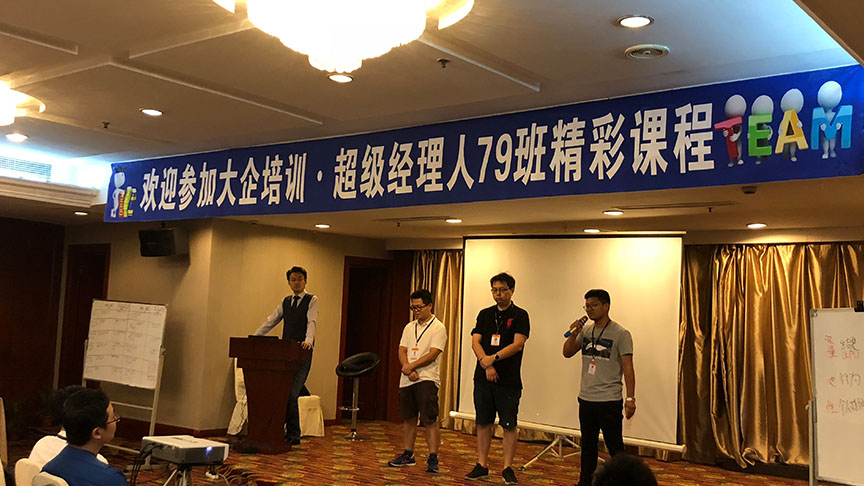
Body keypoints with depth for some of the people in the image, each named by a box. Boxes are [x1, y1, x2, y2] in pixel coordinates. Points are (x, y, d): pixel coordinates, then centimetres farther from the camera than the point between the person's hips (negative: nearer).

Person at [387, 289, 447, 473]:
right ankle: (408, 455, 22)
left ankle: (432, 458, -4)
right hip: (406, 380, 6)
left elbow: (432, 355, -13)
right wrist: (407, 368, -10)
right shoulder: (409, 327, 15)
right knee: (408, 419, 12)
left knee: (430, 420, -8)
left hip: (427, 379, -6)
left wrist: (411, 366, -14)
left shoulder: (438, 328, -4)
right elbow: (402, 351, 8)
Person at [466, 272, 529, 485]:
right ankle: (482, 465, 18)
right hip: (483, 378, 4)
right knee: (483, 422, 9)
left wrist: (494, 358, -21)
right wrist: (486, 364, -13)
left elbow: (517, 344, -11)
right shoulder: (485, 314, 11)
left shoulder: (520, 315, -1)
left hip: (509, 380, -4)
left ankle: (507, 468, 7)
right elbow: (475, 342, 3)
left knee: (509, 425, -1)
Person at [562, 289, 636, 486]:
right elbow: (567, 353, 9)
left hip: (609, 401, -6)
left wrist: (630, 398, -15)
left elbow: (628, 368, -10)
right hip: (586, 399, 6)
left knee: (615, 447, -4)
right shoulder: (586, 330, 8)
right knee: (587, 444, 17)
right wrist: (573, 335, -9)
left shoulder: (620, 334, -8)